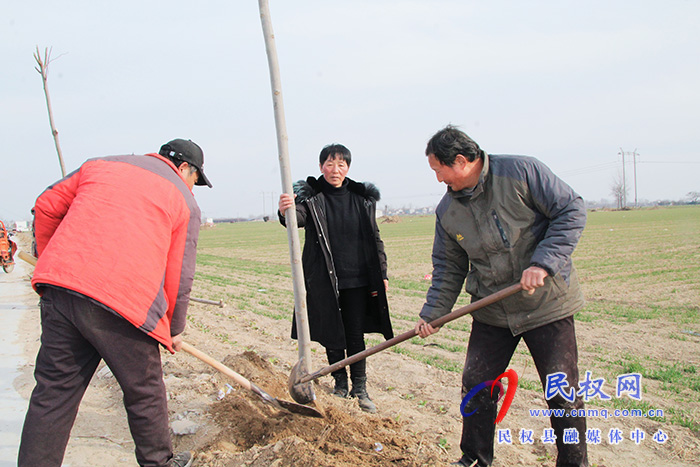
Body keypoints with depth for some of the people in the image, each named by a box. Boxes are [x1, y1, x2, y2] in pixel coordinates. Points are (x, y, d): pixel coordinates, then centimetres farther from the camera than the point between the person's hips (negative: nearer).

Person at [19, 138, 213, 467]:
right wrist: (175, 329, 19)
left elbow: (46, 207, 21)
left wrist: (52, 262, 34)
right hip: (123, 302, -4)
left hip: (59, 291, 4)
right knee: (144, 392, 15)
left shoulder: (101, 165, 22)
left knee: (52, 393, 13)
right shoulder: (185, 202, 10)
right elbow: (178, 277, 7)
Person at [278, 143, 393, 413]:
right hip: (324, 280, -1)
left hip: (357, 280, 1)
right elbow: (299, 217, -23)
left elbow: (374, 237, 9)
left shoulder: (362, 198, 5)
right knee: (332, 335, 10)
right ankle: (340, 384, 28)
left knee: (356, 335, 6)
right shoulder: (310, 196, -3)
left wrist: (382, 274, 6)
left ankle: (359, 388, 19)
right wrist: (285, 212, -47)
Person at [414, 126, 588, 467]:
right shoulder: (447, 211, 2)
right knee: (475, 386, 8)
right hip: (491, 313, 5)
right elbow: (448, 268, 9)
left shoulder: (521, 172, -13)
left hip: (547, 304, -4)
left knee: (563, 393, 2)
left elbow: (571, 210, -13)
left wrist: (543, 262, -23)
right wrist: (432, 313, -1)